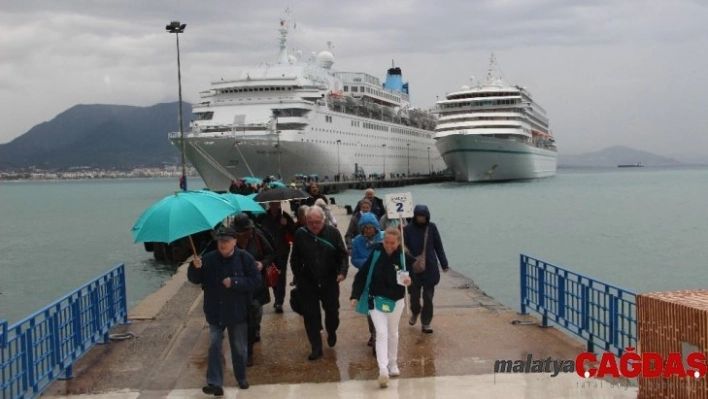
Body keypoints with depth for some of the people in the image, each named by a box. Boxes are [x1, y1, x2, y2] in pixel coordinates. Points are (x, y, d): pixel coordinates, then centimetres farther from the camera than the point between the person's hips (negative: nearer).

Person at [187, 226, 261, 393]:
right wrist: (195, 268, -22)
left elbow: (256, 280, -12)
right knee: (214, 346, -5)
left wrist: (234, 282, -21)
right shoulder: (208, 259, -3)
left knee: (239, 348, 12)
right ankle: (214, 382, -2)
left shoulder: (245, 258, -9)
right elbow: (195, 279, 0)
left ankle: (241, 378, 32)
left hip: (237, 312, -1)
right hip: (215, 312, 1)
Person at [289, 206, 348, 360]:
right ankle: (316, 348, 12)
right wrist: (298, 278, 0)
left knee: (332, 311, 13)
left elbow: (343, 254, -4)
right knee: (311, 316, 2)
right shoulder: (300, 234, -5)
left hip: (329, 282, 0)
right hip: (308, 284, 0)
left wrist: (343, 271, -18)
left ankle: (331, 332, 45)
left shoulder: (333, 233, -7)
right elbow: (295, 259, 3)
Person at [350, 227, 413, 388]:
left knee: (393, 333, 18)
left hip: (396, 301, 1)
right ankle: (383, 370, -15)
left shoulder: (404, 258, -14)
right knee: (381, 333, -11)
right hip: (376, 300, -1)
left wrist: (410, 281, -24)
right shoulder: (375, 254, -13)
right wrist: (355, 296, -11)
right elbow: (361, 275, -8)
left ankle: (393, 364, 36)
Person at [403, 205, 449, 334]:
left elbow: (438, 246, 3)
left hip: (430, 268, 1)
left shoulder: (432, 227, -2)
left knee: (428, 297, 4)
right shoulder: (408, 229, -6)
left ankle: (426, 323, 15)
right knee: (414, 295, 10)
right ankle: (415, 313, 40)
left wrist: (444, 264, 4)